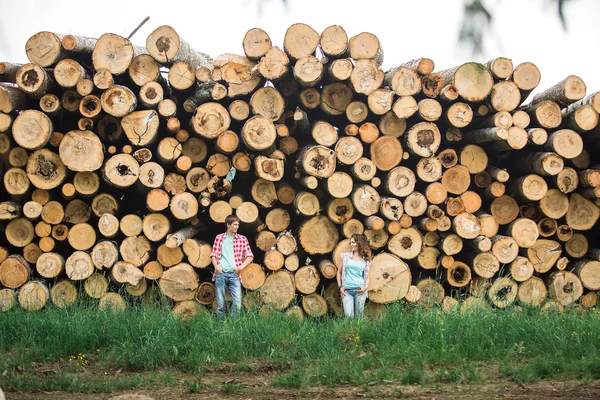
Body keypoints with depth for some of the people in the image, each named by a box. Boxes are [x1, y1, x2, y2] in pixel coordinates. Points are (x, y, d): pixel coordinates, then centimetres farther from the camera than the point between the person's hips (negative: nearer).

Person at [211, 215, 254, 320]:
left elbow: (250, 256, 9)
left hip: (234, 274, 0)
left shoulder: (242, 239, 9)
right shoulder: (219, 238, 10)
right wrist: (216, 267, -4)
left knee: (237, 303, -10)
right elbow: (213, 255, 12)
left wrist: (241, 267, -5)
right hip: (221, 273, 0)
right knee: (220, 304, 2)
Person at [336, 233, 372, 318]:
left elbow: (367, 277, 14)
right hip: (346, 290, 0)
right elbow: (339, 272, 14)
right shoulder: (346, 256, 9)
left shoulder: (366, 260, 9)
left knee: (358, 316, 2)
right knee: (349, 315, -10)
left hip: (359, 290, 0)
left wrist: (365, 287, -5)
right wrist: (340, 286, 4)